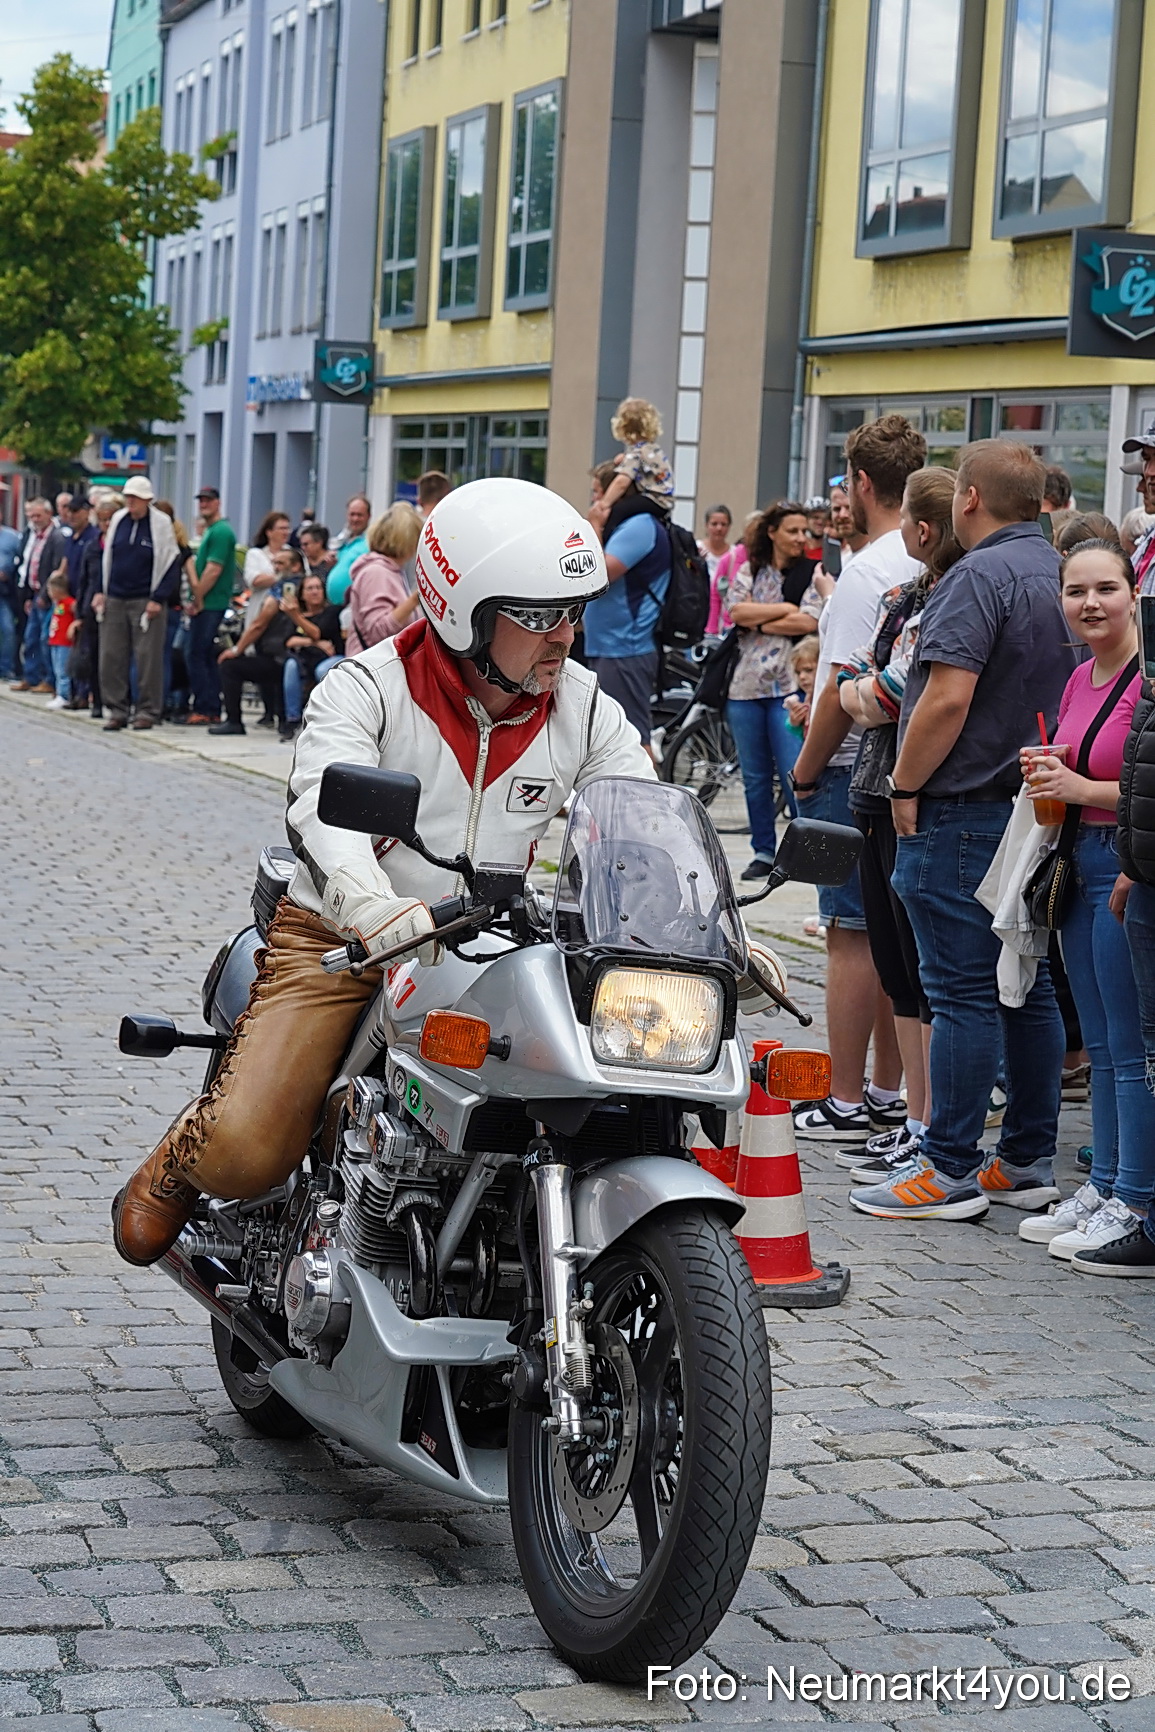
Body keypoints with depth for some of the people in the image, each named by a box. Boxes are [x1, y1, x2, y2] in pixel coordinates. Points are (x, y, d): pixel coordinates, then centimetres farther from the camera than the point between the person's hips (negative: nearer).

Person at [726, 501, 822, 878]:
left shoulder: (811, 574, 3)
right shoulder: (748, 572, 12)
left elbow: (809, 622, -10)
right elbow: (737, 611, -4)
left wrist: (758, 622, -4)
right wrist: (786, 609, -7)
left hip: (789, 686, -3)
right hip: (746, 684, 3)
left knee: (794, 774, -9)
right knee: (755, 777, 8)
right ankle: (763, 852, 17)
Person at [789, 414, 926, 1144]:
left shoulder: (870, 569, -16)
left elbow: (845, 687, -19)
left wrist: (806, 768, -7)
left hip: (857, 769, -8)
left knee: (852, 934, -4)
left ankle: (846, 1103, -1)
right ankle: (888, 1092, 18)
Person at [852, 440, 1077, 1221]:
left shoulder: (981, 575, -15)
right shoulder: (1059, 573, 12)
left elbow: (948, 698, -22)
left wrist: (906, 786, -12)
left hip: (966, 812, -9)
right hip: (1039, 808, 9)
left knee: (962, 990, -5)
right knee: (1027, 987, 11)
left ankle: (950, 1170, -2)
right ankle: (1028, 1162, 17)